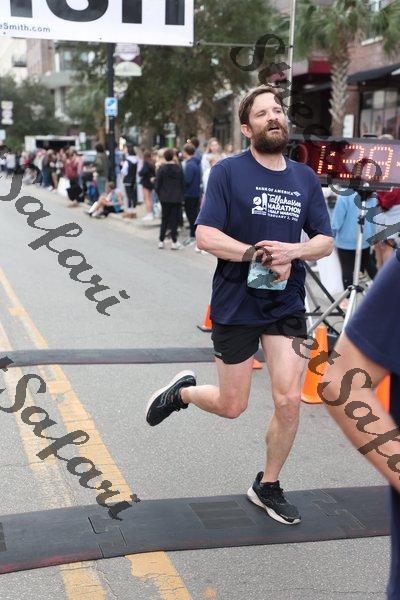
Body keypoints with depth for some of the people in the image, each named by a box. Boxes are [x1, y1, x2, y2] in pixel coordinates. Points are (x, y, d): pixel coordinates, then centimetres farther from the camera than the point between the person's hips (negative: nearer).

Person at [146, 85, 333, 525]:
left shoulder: (306, 178, 6)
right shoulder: (228, 171, -7)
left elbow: (325, 241, 6)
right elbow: (205, 236, -14)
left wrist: (291, 251, -15)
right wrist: (259, 254, -24)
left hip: (287, 304, 4)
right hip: (235, 303, -3)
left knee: (289, 401, -2)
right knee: (231, 407, 6)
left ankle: (267, 486, 21)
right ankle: (183, 391, 39)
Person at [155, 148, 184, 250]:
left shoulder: (161, 169, -8)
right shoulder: (179, 168, -3)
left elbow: (157, 184, -6)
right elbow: (183, 183, 1)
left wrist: (159, 194, 8)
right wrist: (181, 195, 11)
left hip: (165, 198, 0)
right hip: (177, 198, 0)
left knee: (164, 219, 10)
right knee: (174, 219, 4)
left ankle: (161, 241, 11)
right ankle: (174, 242, 1)